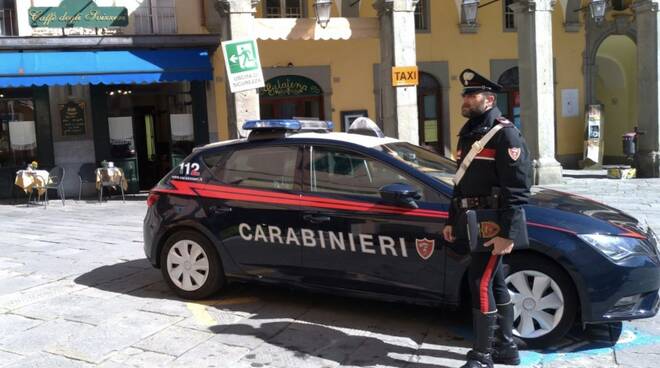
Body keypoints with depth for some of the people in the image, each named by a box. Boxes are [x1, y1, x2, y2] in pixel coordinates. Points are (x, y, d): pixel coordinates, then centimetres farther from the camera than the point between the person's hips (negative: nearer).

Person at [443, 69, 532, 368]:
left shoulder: (504, 133, -12)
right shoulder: (468, 134, 16)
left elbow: (517, 189, -19)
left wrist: (507, 233, -23)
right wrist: (452, 221, 19)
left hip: (493, 225, -9)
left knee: (480, 283, -8)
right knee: (495, 282, 15)